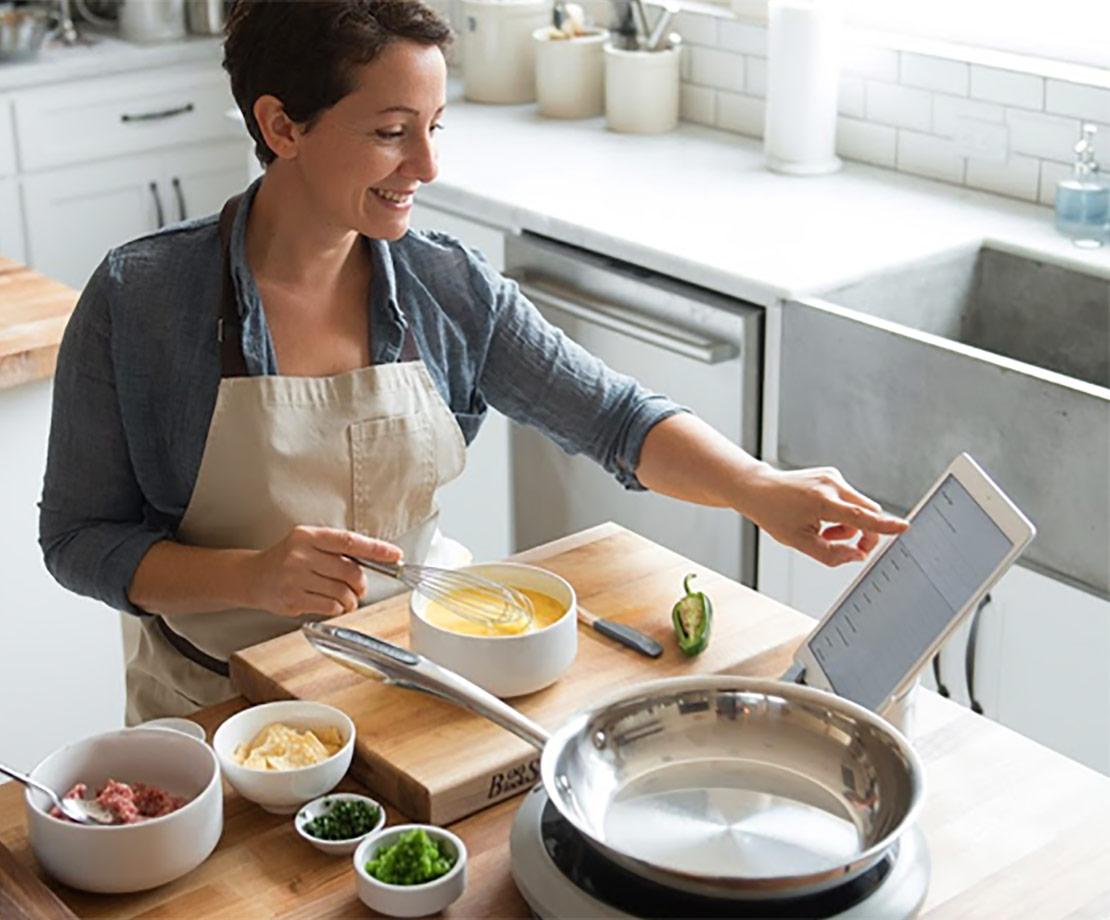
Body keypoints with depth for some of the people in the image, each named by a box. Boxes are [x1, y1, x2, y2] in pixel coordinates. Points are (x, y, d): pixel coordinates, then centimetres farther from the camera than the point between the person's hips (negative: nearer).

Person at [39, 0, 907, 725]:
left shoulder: (450, 289, -4)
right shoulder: (139, 300, -13)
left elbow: (614, 417, -3)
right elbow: (81, 538, -9)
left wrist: (763, 491, -21)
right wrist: (252, 577, -26)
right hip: (220, 705, -2)